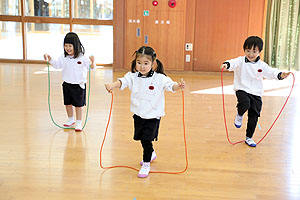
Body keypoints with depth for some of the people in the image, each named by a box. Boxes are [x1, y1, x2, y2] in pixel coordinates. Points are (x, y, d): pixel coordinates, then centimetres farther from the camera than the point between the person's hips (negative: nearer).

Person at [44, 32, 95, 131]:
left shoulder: (82, 58, -15)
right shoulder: (63, 57, -1)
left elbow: (91, 67, -17)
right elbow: (56, 64, 13)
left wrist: (92, 62, -37)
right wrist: (49, 59, -1)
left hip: (78, 85, -5)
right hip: (67, 85, 5)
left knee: (78, 105, 4)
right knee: (68, 104, 17)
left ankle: (78, 123, 18)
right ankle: (70, 120, 37)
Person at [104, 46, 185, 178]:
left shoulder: (159, 78, -15)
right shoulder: (133, 76, -6)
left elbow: (170, 85, -24)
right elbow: (122, 82, -16)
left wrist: (179, 86, -46)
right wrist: (112, 86, -37)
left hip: (153, 115, -5)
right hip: (138, 115, 5)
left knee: (146, 139, -7)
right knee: (141, 138, 21)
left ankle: (146, 164, 12)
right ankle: (151, 154, 49)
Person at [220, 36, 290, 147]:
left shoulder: (262, 65, 4)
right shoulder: (240, 61, -4)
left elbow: (271, 72, -4)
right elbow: (234, 63, -23)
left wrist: (281, 75, -25)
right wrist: (227, 65, -47)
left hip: (256, 94, 3)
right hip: (242, 90, -3)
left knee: (254, 116, 5)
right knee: (245, 103, -35)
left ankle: (249, 138, 23)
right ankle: (239, 115, 2)